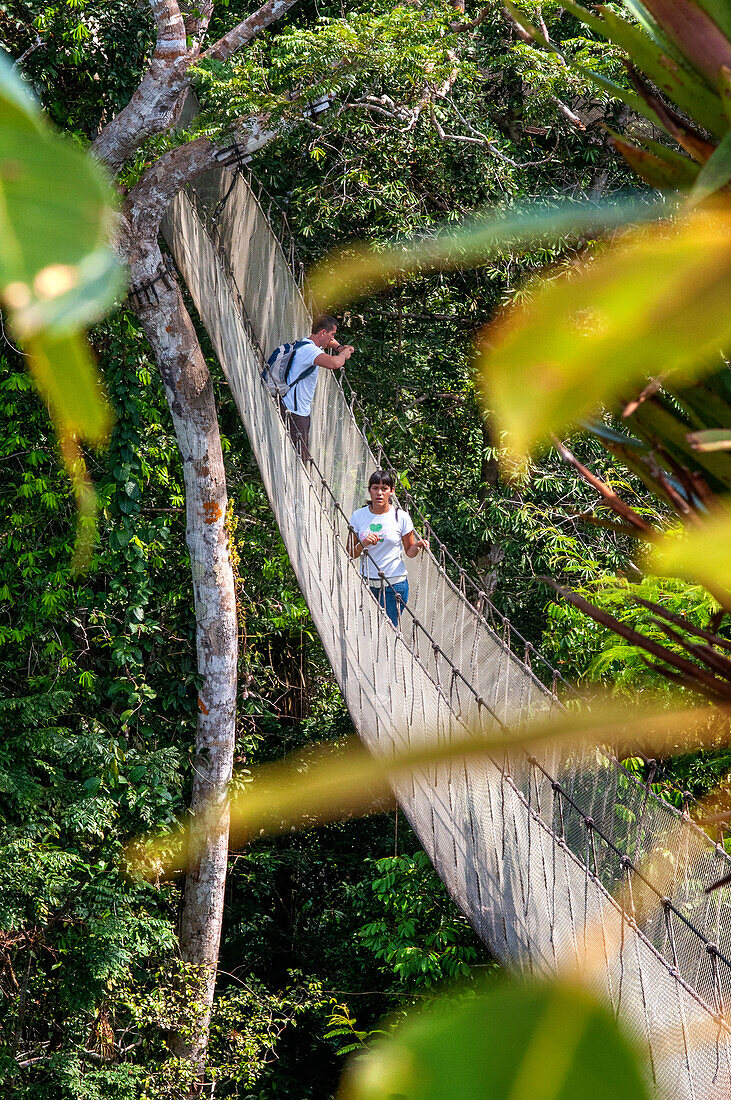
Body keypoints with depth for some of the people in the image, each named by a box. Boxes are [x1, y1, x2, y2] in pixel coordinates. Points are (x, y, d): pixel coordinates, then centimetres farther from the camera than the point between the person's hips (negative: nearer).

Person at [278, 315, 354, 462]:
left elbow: (330, 342, 38)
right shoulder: (309, 349, -19)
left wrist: (339, 347, 15)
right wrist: (344, 354, -14)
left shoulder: (310, 344, 14)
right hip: (294, 411, -11)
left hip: (302, 410, 11)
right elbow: (334, 363, -37)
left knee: (302, 458, 13)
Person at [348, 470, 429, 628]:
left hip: (394, 584, -2)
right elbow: (350, 554, 4)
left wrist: (417, 546, -15)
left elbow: (409, 552, 7)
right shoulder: (358, 516, 1)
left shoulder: (401, 517, -3)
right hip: (366, 583, 2)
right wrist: (363, 544, -16)